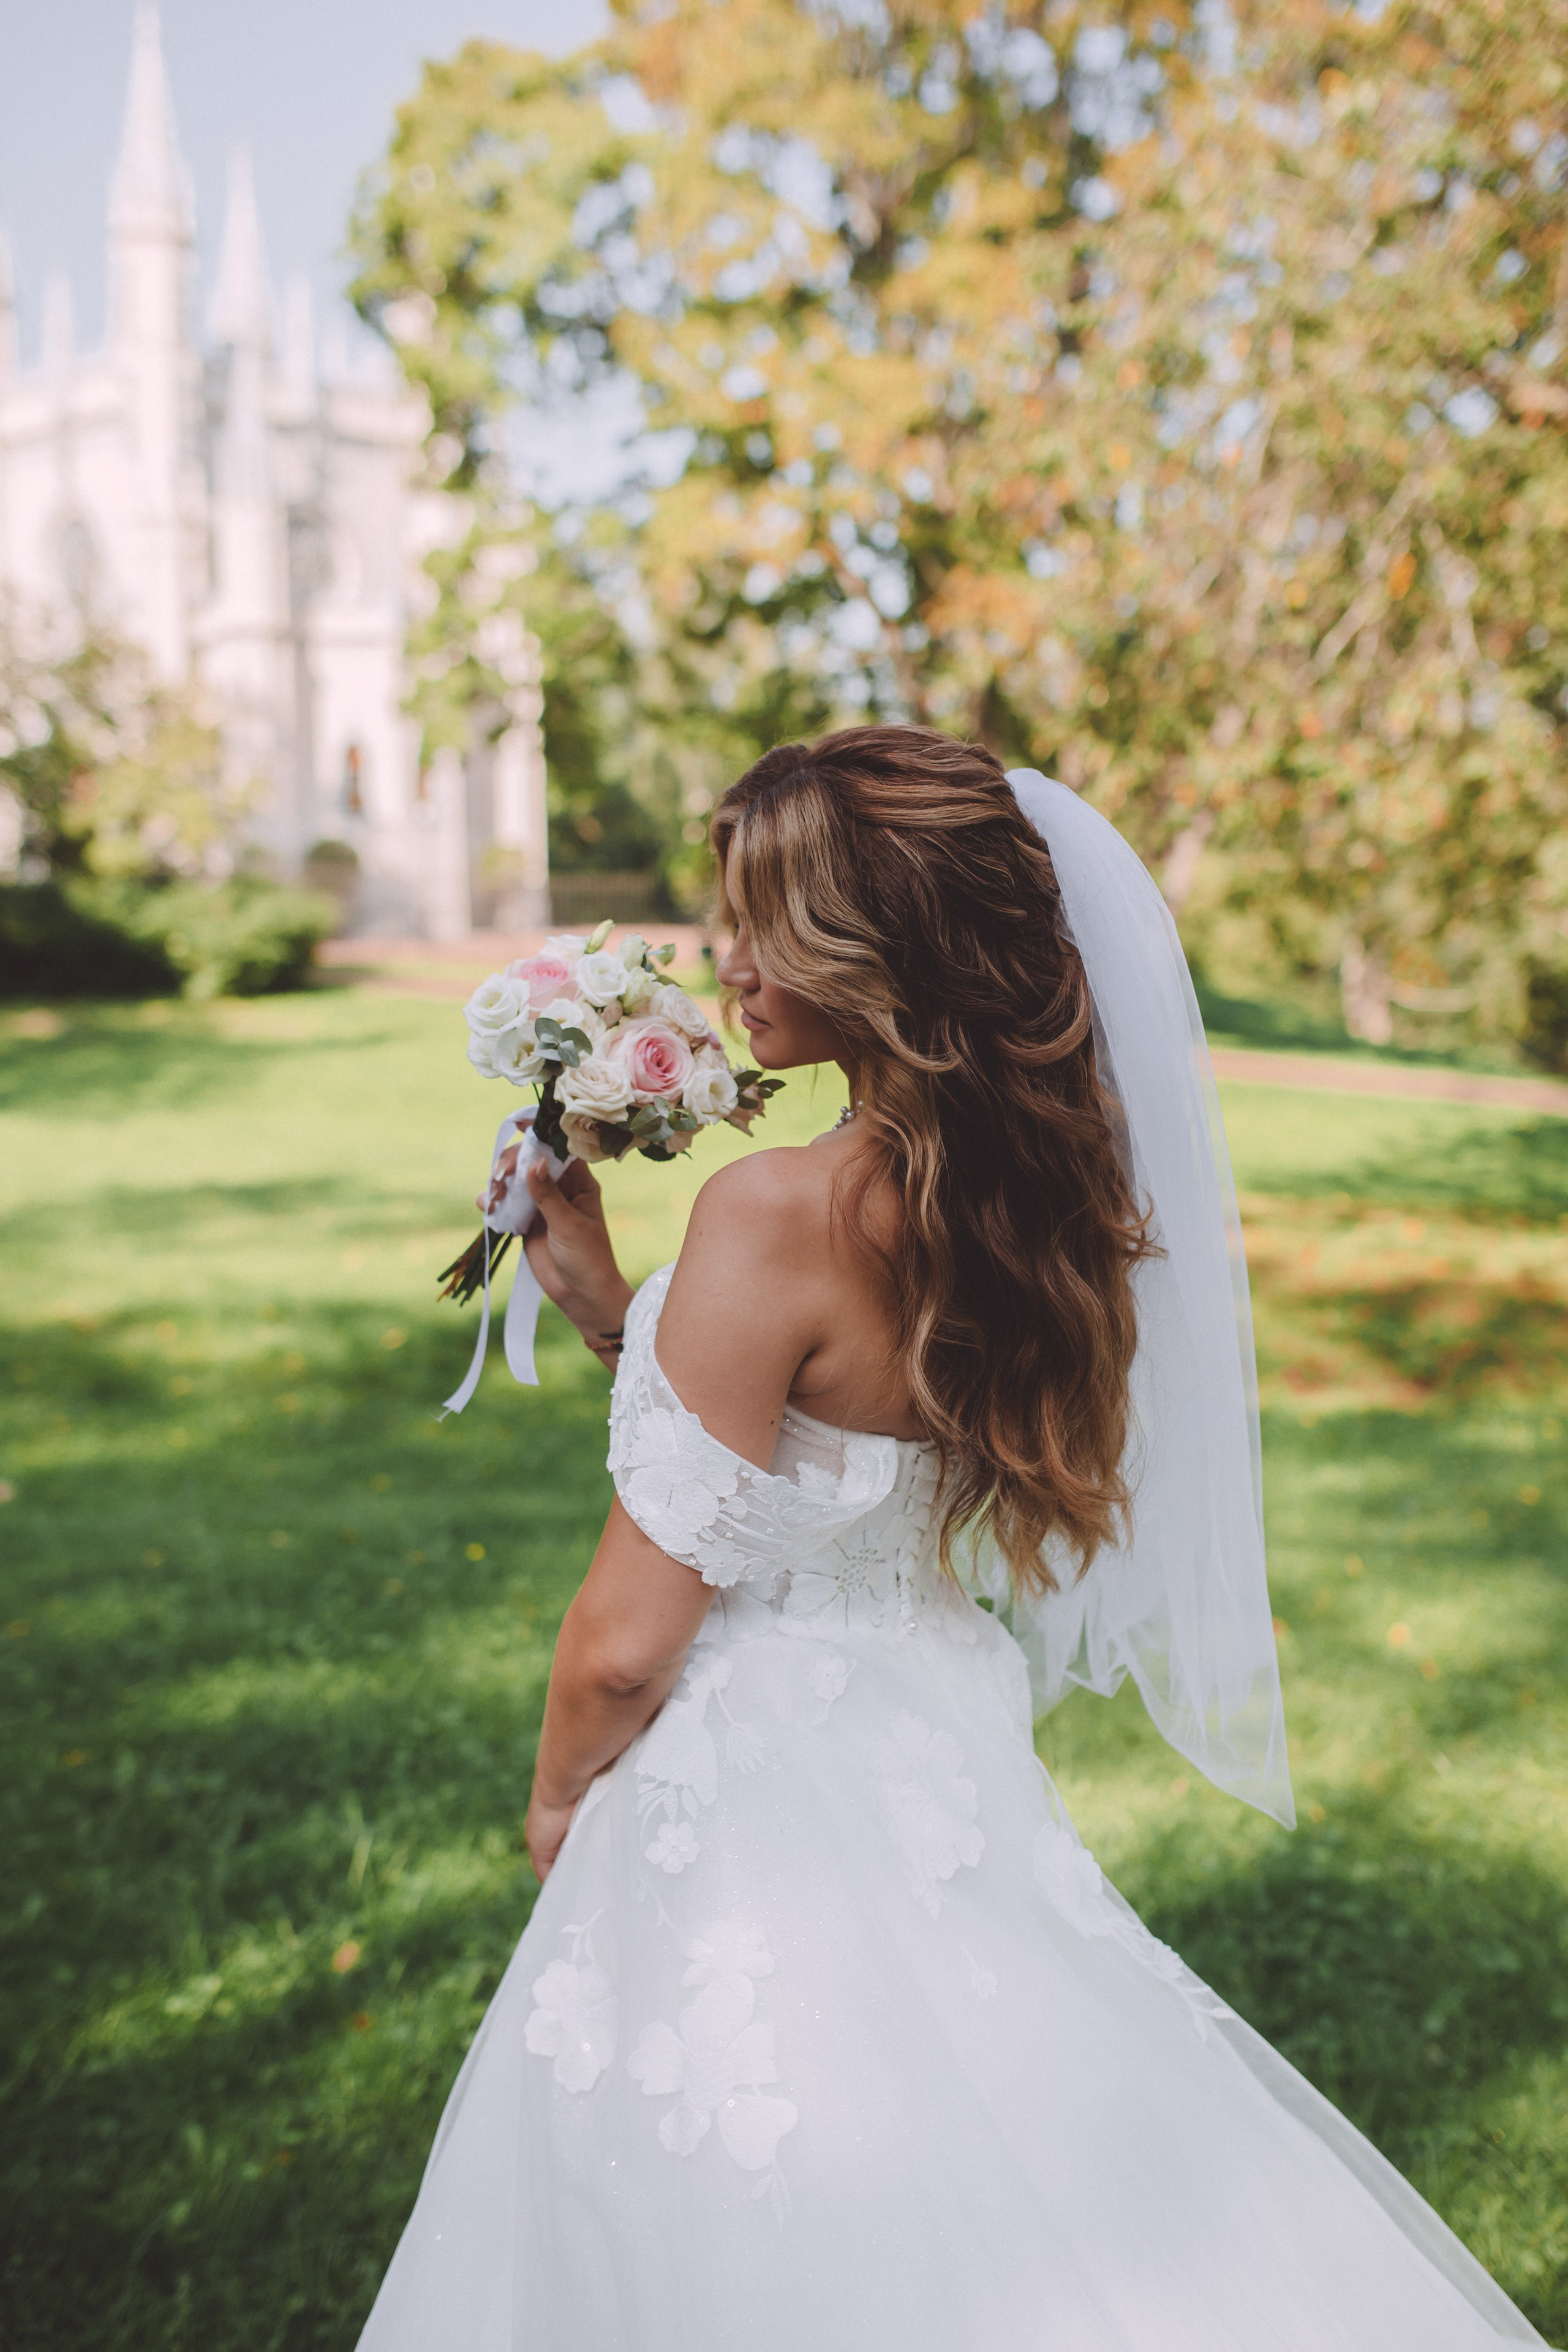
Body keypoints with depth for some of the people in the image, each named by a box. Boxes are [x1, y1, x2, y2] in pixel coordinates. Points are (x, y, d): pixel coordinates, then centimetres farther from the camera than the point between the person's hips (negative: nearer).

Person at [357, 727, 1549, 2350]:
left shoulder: (779, 1213, -25)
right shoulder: (1036, 1197, -2)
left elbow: (631, 1637, -21)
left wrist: (559, 1795, 0)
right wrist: (604, 1300, 7)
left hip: (757, 1800, -7)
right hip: (944, 1778, 8)